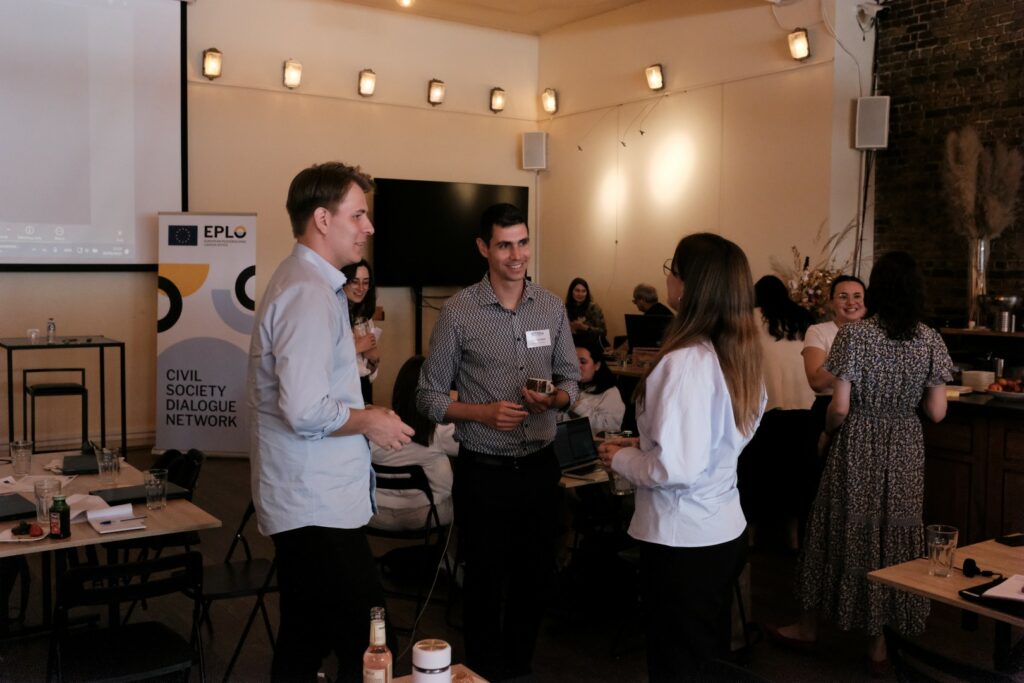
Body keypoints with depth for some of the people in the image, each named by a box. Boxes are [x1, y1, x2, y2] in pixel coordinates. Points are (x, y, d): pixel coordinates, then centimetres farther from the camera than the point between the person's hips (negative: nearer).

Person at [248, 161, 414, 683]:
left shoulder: (302, 280, 15)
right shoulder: (309, 292, -18)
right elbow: (306, 410, -27)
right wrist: (368, 421, -11)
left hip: (305, 502, 11)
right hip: (318, 507, -11)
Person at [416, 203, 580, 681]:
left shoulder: (552, 307, 2)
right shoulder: (458, 312, -8)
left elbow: (570, 377, 10)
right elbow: (429, 397, -5)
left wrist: (556, 399, -12)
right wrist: (483, 413, -20)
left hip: (540, 466, 4)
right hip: (483, 473, -3)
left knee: (536, 579, 16)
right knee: (485, 583, 11)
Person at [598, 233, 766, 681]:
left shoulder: (685, 361, -23)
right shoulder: (740, 353, 3)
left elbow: (672, 468, -25)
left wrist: (620, 459, -8)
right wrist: (641, 445, 11)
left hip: (681, 540, -8)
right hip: (724, 531, 8)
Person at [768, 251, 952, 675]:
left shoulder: (854, 335, -12)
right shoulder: (931, 341, -3)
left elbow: (840, 407, -15)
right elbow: (937, 413, -3)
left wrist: (827, 432, 5)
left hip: (858, 449, -2)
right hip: (905, 452, 3)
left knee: (845, 529, 12)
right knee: (894, 533, 13)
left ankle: (810, 626, 29)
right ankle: (878, 643, 22)